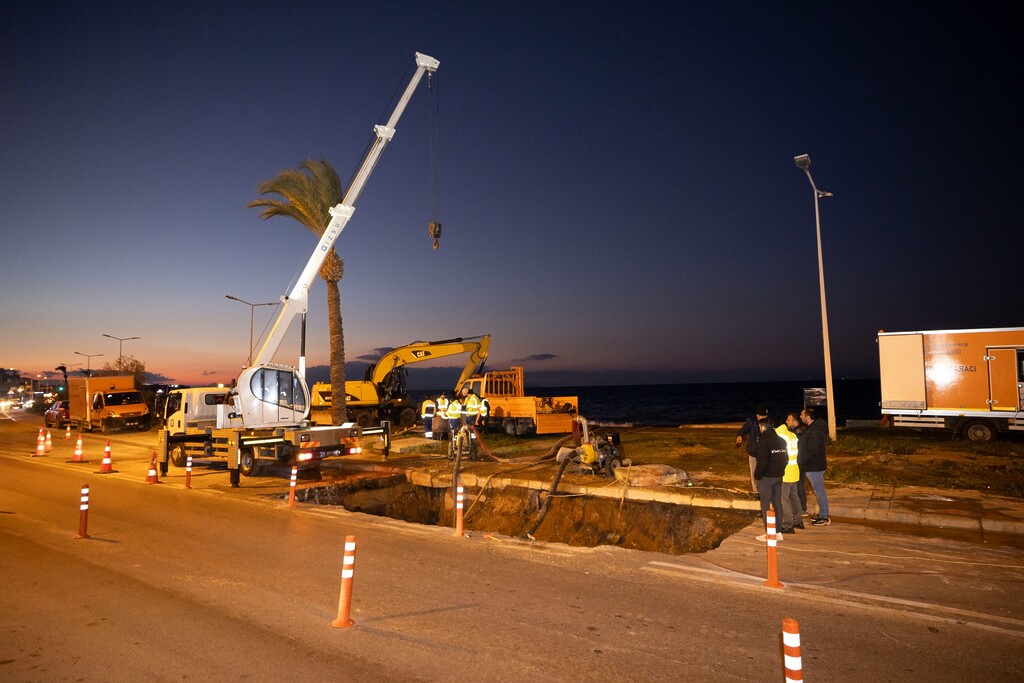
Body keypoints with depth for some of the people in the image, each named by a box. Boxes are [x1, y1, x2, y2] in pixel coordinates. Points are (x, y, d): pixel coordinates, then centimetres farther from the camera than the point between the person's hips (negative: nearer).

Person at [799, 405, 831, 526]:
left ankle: (824, 518, 6)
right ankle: (822, 515, 25)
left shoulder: (815, 431, -22)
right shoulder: (811, 428, 11)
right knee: (819, 491, 16)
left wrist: (802, 463, -14)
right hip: (812, 466, 10)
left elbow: (811, 450, -24)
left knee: (819, 491, -2)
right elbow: (805, 446, 19)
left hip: (814, 467, -10)